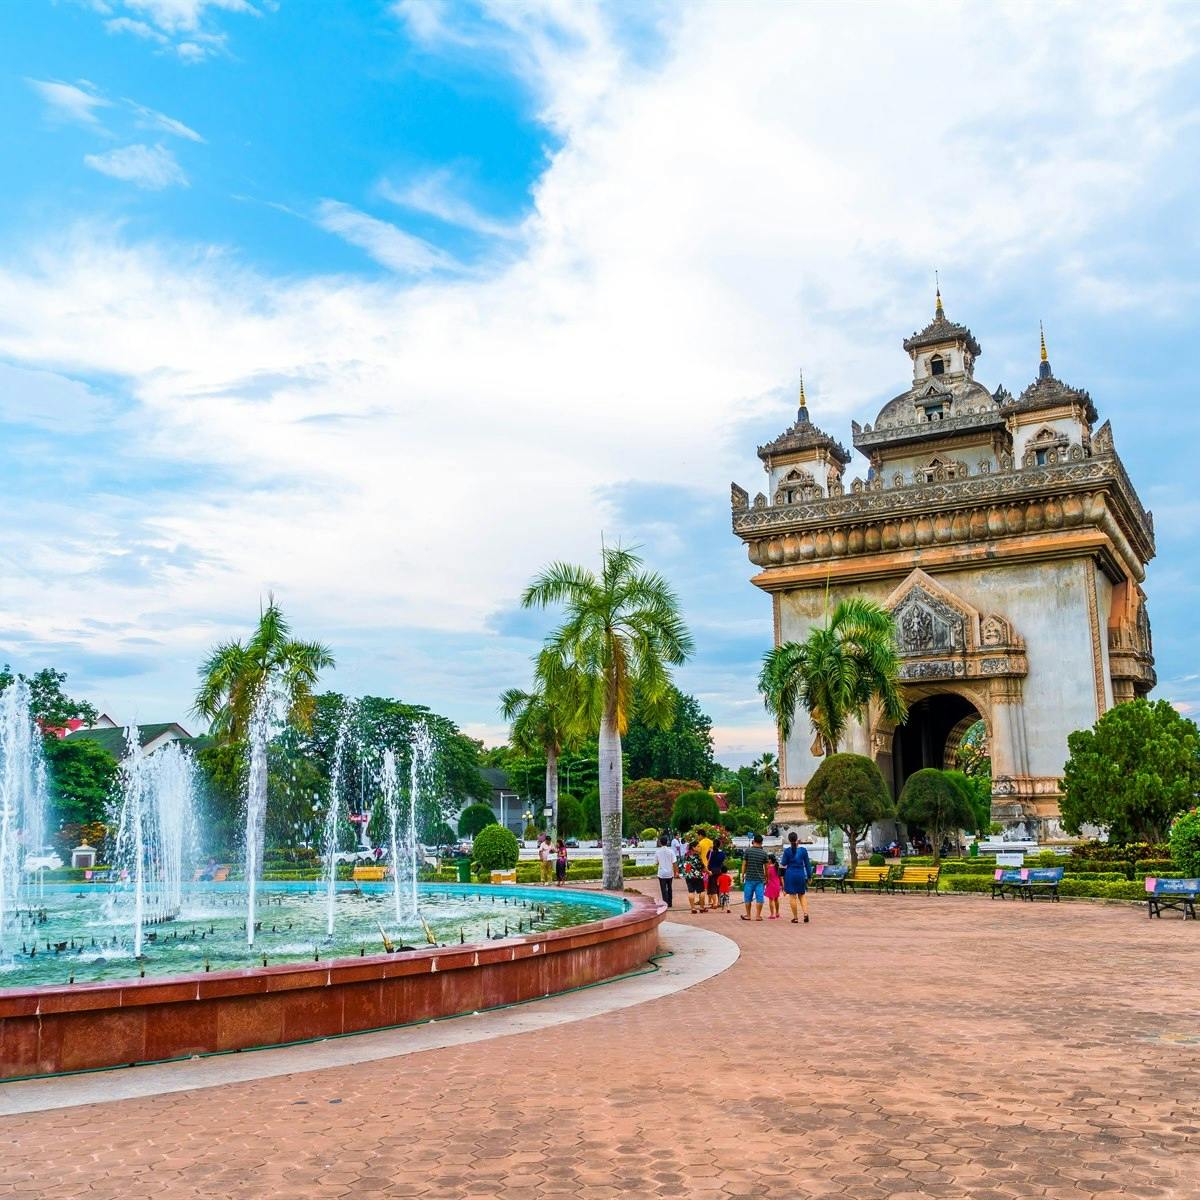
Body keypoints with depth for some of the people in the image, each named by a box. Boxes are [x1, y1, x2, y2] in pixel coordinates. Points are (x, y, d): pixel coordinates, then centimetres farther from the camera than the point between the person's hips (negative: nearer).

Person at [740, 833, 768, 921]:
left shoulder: (748, 850, -4)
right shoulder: (764, 853, 0)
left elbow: (744, 864, -2)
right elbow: (766, 867, 4)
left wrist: (742, 875, 7)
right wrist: (766, 878, 16)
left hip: (749, 878, -1)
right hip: (760, 878, 1)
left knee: (748, 897, 8)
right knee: (759, 897, 3)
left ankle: (748, 915, 14)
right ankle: (758, 915, 3)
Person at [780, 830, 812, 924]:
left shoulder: (787, 850, -8)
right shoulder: (803, 850, -1)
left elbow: (783, 864, -2)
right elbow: (807, 864, 3)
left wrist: (781, 862, 20)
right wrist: (809, 876, 11)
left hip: (790, 874, -2)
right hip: (801, 874, 2)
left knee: (792, 896, 4)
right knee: (802, 895, 14)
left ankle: (795, 918, 4)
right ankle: (805, 913, -5)